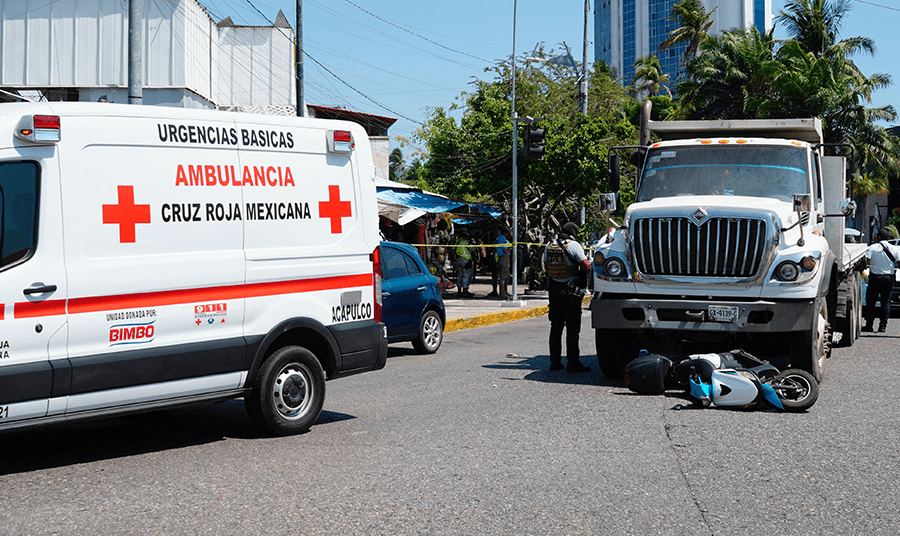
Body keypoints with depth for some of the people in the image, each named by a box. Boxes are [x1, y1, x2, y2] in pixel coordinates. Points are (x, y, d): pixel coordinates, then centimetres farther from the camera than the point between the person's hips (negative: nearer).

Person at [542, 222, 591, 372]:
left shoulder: (549, 246, 7)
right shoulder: (574, 245, -11)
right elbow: (586, 267, -12)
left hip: (554, 288, 6)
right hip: (571, 290, -6)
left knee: (556, 326, 11)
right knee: (572, 327, -1)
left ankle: (555, 361, 13)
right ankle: (572, 362, -2)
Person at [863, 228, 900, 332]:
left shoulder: (873, 247, -4)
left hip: (874, 278, -2)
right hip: (888, 278, 2)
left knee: (870, 301, 5)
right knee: (886, 302, 6)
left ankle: (869, 325, 4)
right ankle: (883, 325, 3)